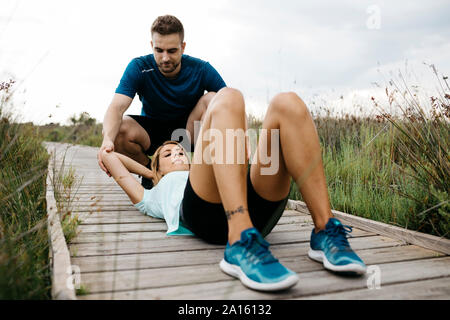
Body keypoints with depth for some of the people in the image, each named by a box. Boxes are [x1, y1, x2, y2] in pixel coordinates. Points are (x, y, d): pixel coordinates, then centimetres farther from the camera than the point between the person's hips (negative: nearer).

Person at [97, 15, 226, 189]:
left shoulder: (201, 69, -16)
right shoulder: (138, 68, -16)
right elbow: (117, 107, -28)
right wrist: (108, 140, -50)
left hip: (188, 131, 1)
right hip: (151, 133, 0)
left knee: (213, 98, -25)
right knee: (119, 130, -32)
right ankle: (149, 169, -1)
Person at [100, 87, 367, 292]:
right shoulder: (153, 196, 39)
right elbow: (108, 155, 47)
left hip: (257, 211, 4)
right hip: (203, 212, -4)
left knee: (287, 103, -12)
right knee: (228, 98, -19)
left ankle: (325, 232, -21)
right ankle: (241, 246, -38)